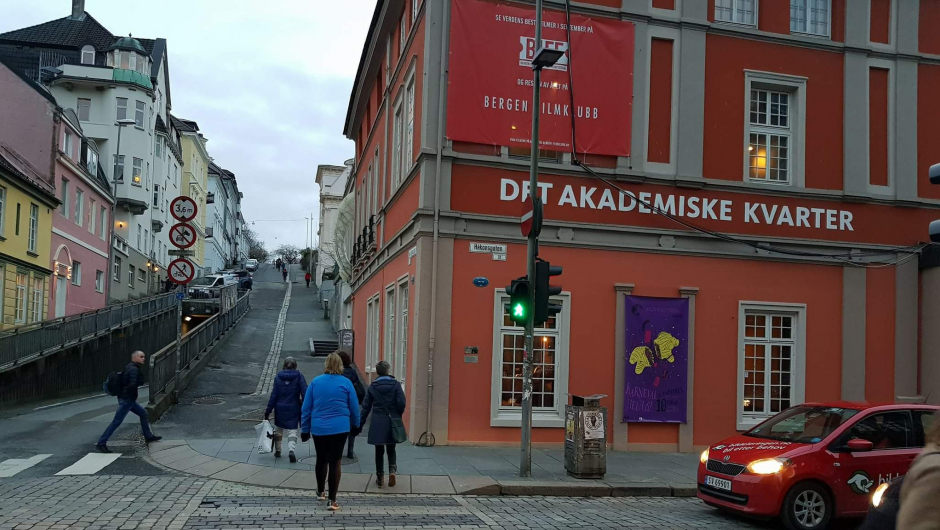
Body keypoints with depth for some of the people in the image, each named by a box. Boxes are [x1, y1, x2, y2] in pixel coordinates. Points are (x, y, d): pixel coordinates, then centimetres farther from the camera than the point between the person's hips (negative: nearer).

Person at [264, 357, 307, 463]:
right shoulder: (299, 377, -6)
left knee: (279, 430, 21)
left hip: (280, 408, 2)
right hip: (294, 409, -2)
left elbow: (274, 395, -2)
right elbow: (305, 392, -12)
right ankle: (291, 450, -21)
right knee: (292, 431, 1)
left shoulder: (278, 377, -2)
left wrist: (268, 410, 1)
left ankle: (277, 450, 29)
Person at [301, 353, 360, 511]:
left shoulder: (315, 382, 1)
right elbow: (354, 408, 2)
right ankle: (332, 500, -2)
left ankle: (320, 492, 36)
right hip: (340, 428, -2)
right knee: (335, 461, 1)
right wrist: (355, 425, 19)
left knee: (321, 460, 19)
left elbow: (306, 408, 3)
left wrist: (305, 429, 12)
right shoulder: (346, 383, -3)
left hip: (319, 428, 2)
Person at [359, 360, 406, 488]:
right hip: (392, 421, 0)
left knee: (379, 451, 10)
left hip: (377, 422, 0)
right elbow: (401, 402, -11)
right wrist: (398, 415, 7)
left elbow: (366, 406, 1)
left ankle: (379, 478, 12)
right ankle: (392, 469, -10)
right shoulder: (395, 385, -4)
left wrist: (361, 423, 7)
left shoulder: (372, 387, 0)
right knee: (391, 449, 14)